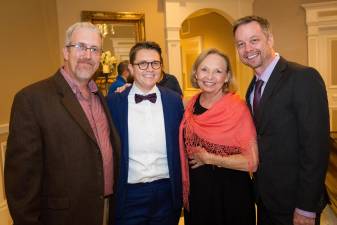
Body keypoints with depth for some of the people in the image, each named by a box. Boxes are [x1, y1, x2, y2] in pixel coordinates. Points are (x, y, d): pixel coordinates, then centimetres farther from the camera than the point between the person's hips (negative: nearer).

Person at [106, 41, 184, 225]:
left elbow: (180, 144, 7)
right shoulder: (114, 102, -6)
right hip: (129, 195, -1)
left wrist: (181, 189, 7)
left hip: (167, 193, 2)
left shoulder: (174, 100, 0)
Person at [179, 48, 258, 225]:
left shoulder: (237, 108, -18)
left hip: (230, 193, -4)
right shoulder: (191, 105, -2)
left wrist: (208, 158, -17)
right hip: (196, 191, 5)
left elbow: (252, 162, -20)